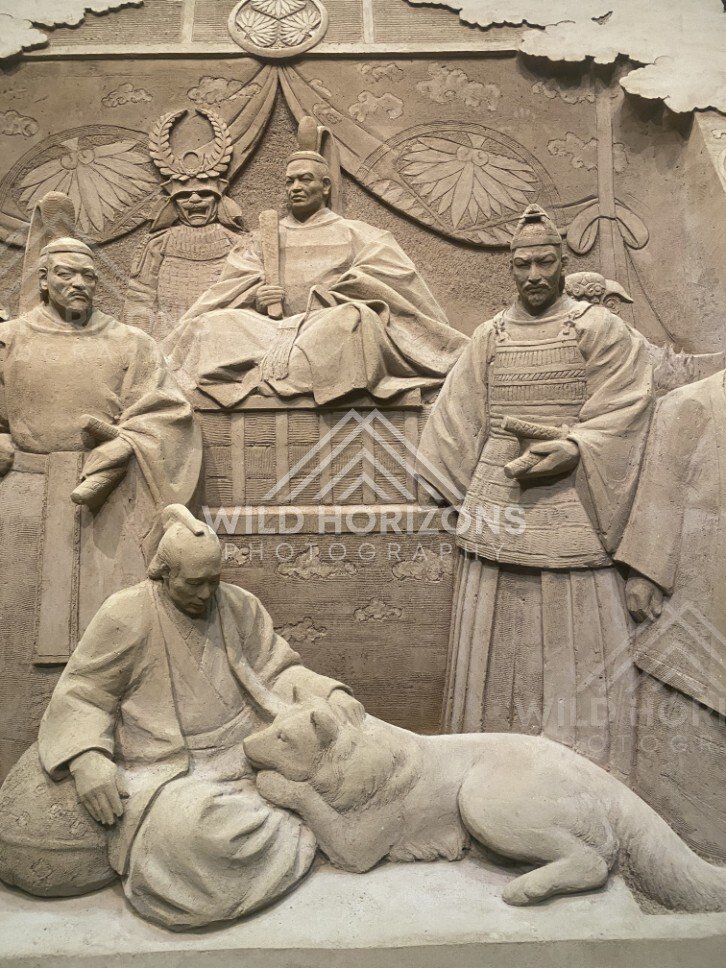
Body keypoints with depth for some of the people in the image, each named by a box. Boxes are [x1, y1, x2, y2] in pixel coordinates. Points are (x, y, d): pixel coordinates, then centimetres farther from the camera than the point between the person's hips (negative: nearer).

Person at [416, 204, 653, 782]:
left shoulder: (601, 329, 3)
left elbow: (622, 414, -5)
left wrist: (566, 450, -19)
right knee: (498, 635, 7)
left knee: (573, 635, 0)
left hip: (569, 503, -3)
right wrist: (477, 488, 5)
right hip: (497, 502, 4)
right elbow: (458, 419, 14)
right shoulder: (491, 336, 13)